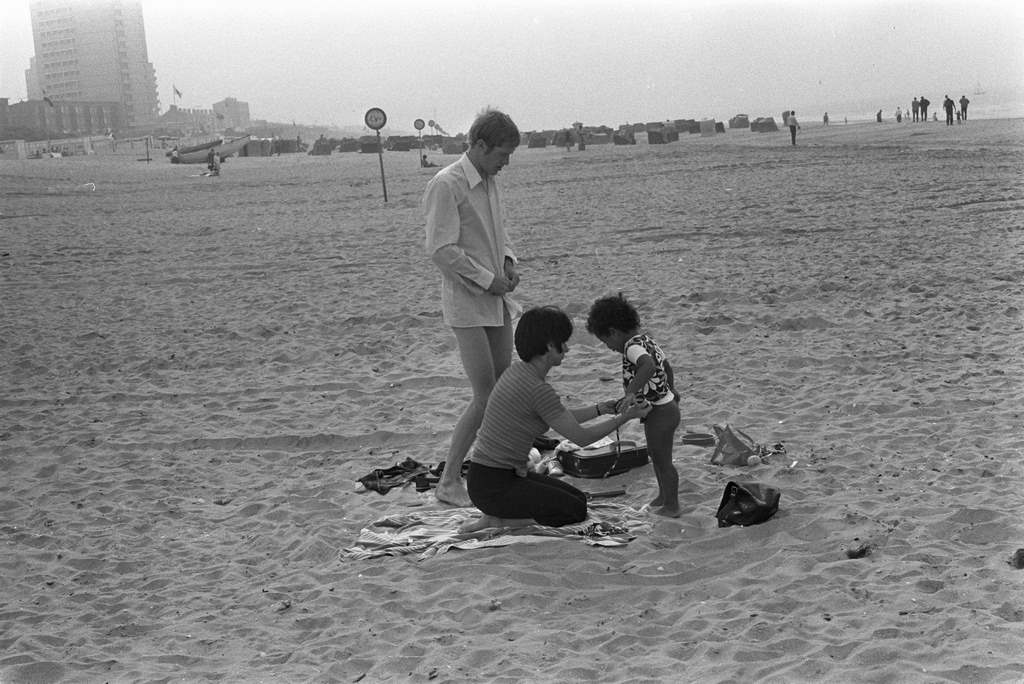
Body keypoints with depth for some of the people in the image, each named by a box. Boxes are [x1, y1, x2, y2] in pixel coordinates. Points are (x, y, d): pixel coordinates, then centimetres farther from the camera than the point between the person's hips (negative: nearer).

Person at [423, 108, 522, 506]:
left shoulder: (488, 182, 11)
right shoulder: (446, 185, -16)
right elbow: (441, 250, -20)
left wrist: (508, 261, 5)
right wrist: (488, 280, -16)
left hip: (496, 300, 9)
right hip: (467, 304, -9)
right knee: (485, 397, -9)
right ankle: (448, 483, 0)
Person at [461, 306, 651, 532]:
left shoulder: (519, 370, 6)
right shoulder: (539, 390, -23)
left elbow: (562, 418, 19)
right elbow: (581, 437, -13)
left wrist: (602, 408, 12)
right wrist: (625, 417, -1)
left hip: (506, 473, 9)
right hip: (493, 486, -9)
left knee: (579, 500, 14)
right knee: (576, 513, -3)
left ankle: (496, 517, 8)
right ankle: (496, 520, -3)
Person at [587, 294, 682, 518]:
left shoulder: (633, 346, -23)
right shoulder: (645, 340, 7)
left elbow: (648, 366, -44)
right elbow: (666, 365, 21)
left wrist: (631, 393, -47)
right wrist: (671, 391, 36)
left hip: (659, 412, -10)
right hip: (666, 404, 10)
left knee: (662, 460, 5)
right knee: (655, 454, 25)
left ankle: (671, 506, 18)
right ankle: (663, 495, 42)